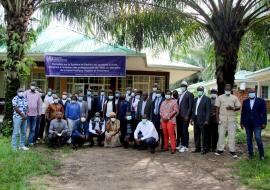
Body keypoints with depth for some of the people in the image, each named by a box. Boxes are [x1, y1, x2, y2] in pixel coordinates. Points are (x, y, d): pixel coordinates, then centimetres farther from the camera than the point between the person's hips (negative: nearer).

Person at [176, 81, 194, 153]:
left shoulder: (189, 94, -3)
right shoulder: (180, 95, 20)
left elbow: (190, 106, -9)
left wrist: (187, 115, -15)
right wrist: (177, 115, 9)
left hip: (185, 116, -7)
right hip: (179, 116, 7)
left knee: (185, 130, -5)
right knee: (180, 130, 9)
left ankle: (185, 146, 1)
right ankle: (181, 144, 20)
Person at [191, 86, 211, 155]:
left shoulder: (207, 99, -2)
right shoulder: (195, 99, 17)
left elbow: (208, 110, -8)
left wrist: (206, 120, -15)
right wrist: (192, 118, 10)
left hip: (202, 120, -6)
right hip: (196, 119, 6)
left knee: (204, 135, -2)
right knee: (196, 134, 10)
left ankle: (204, 149, 5)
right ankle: (197, 148, 18)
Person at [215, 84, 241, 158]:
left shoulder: (234, 98, 8)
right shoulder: (220, 97, 6)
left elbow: (238, 107, 8)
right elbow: (217, 109, 4)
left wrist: (232, 108, -13)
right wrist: (217, 118, -3)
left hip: (231, 119, 0)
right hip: (222, 119, 0)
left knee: (232, 135, -1)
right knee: (221, 134, 2)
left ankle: (232, 150, 6)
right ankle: (220, 149, 10)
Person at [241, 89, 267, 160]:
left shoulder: (261, 101, 0)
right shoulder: (245, 101, 8)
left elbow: (264, 113, -1)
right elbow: (243, 113, 10)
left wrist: (264, 123, -6)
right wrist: (242, 123, 7)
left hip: (257, 123, -3)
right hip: (248, 124, 3)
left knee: (258, 138, -10)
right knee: (249, 139, 7)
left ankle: (261, 155, 5)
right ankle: (250, 154, 17)